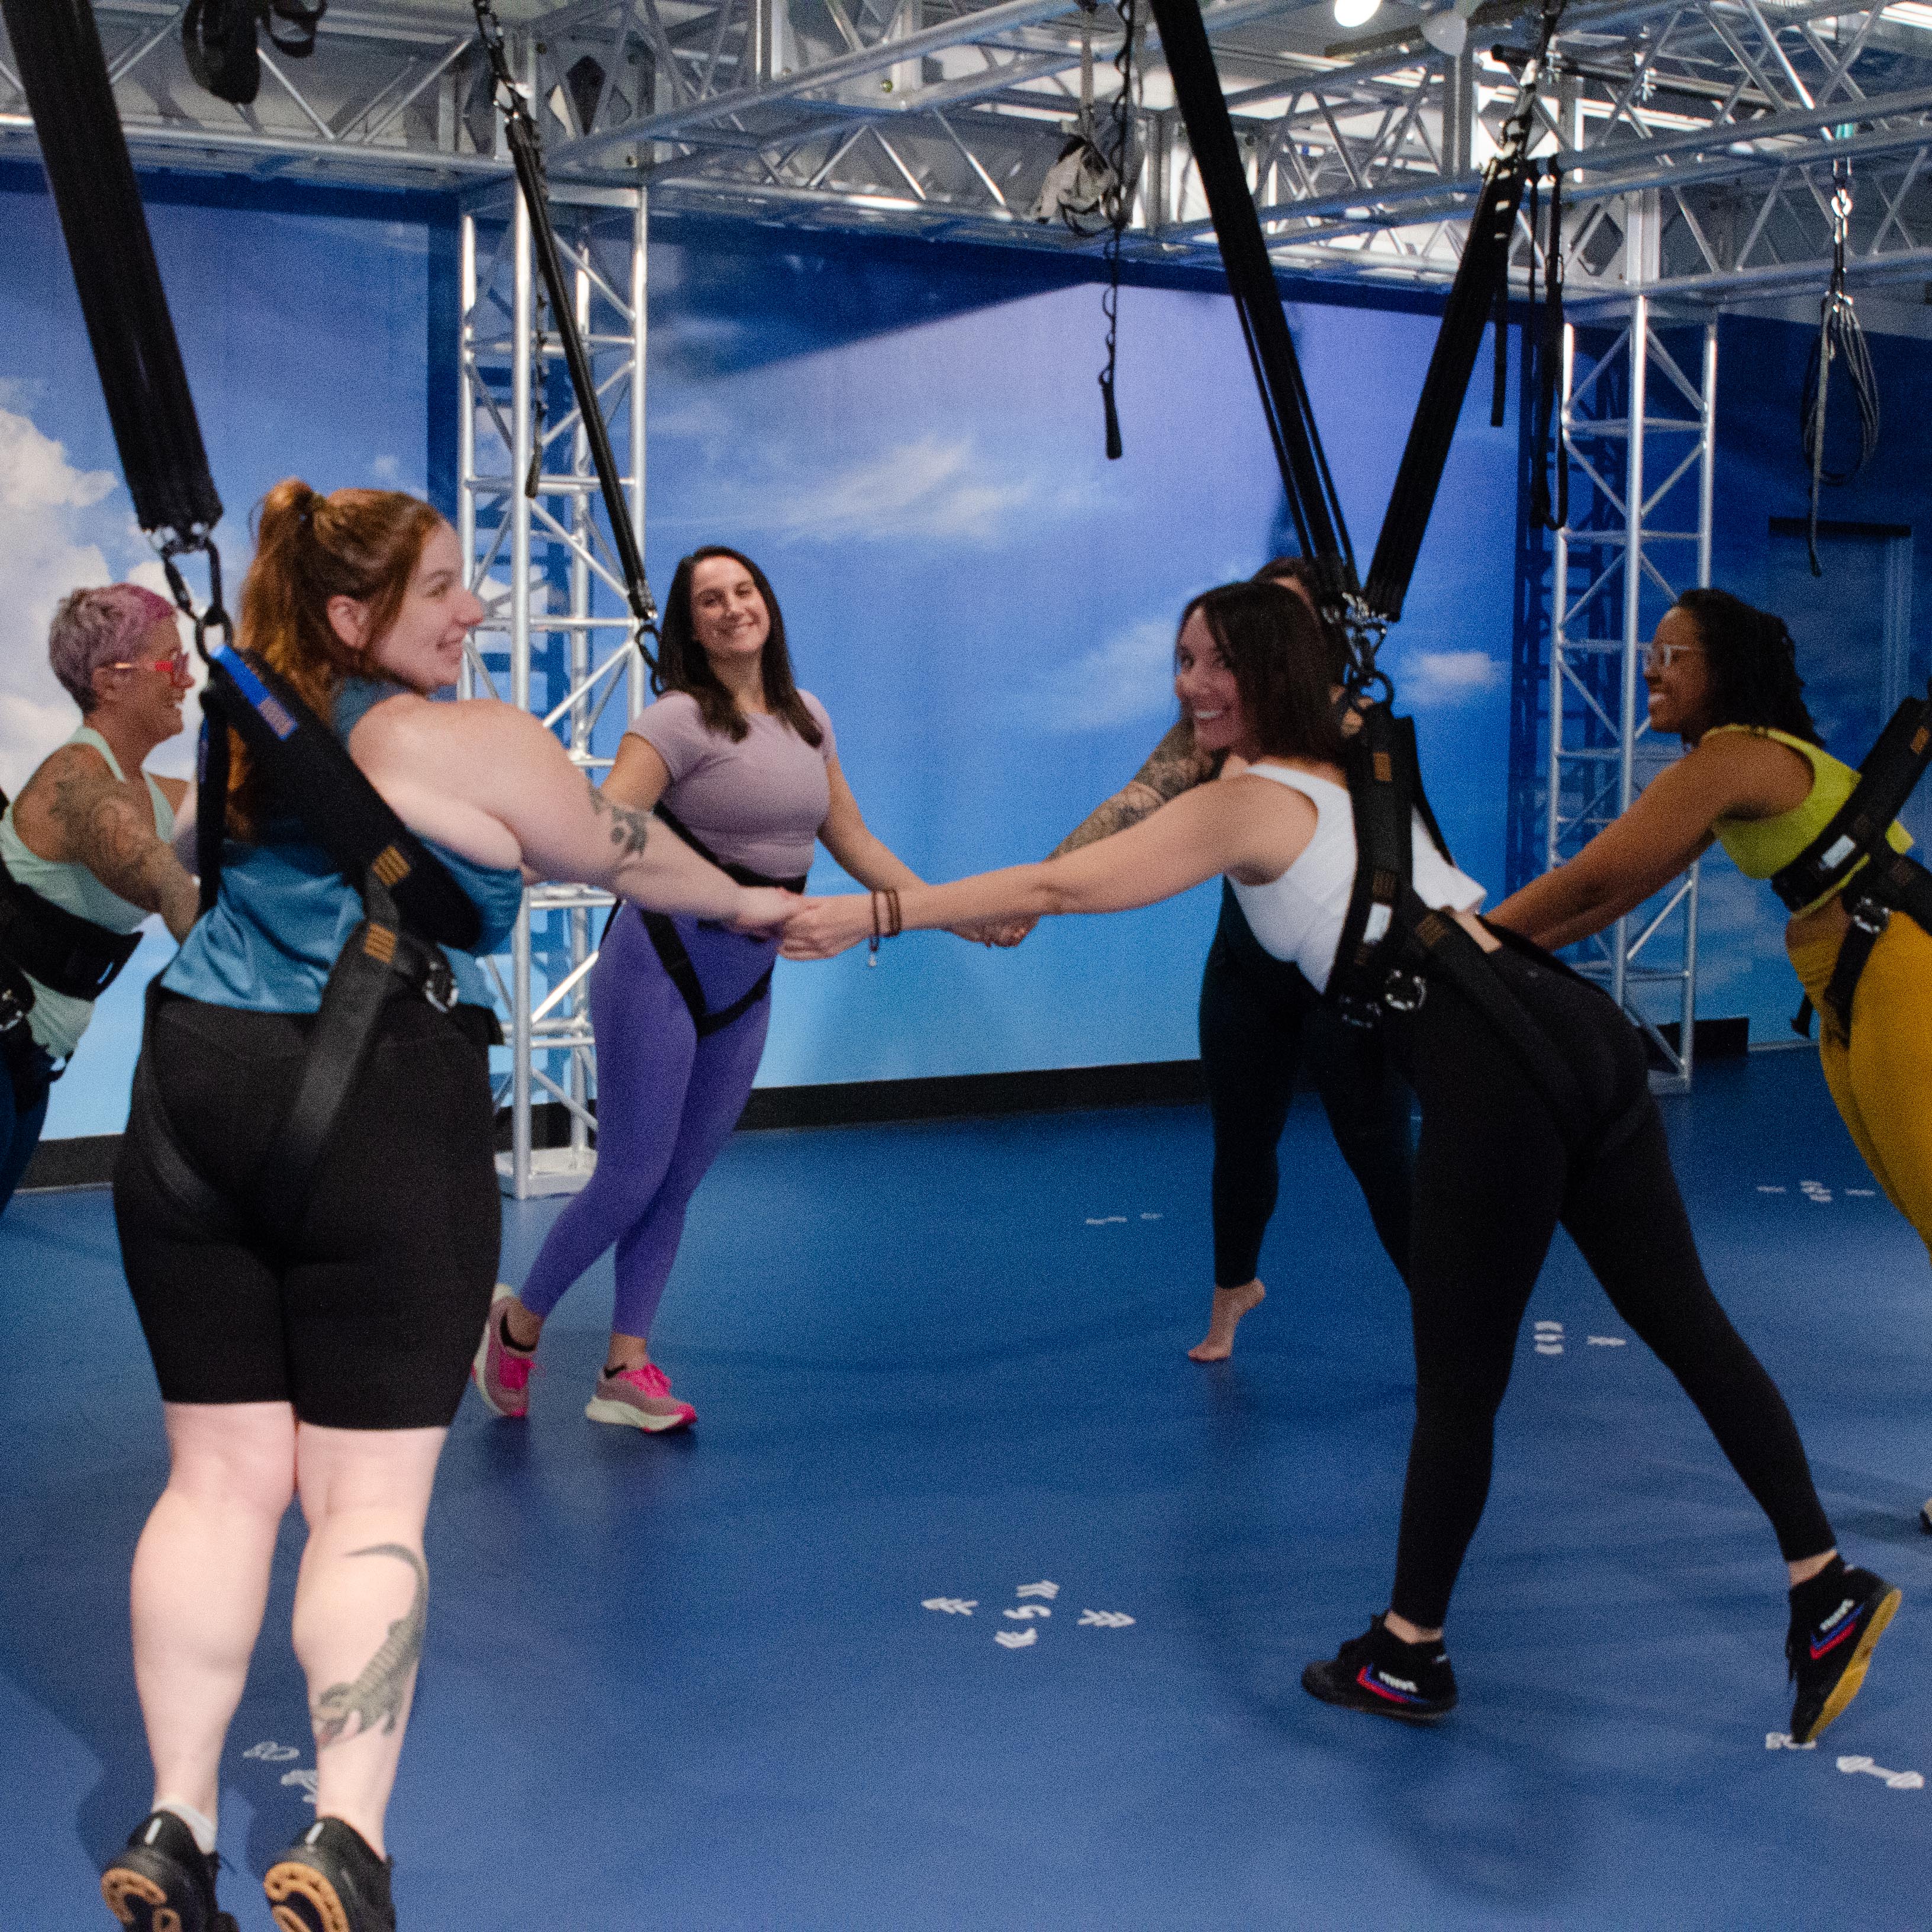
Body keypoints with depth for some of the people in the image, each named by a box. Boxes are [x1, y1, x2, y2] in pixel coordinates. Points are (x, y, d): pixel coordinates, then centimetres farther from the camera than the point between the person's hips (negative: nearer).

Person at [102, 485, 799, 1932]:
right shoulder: (472, 740, -5)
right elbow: (615, 854, 9)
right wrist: (755, 904, 25)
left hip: (194, 1094, 6)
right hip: (379, 1109, -6)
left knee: (222, 1476, 10)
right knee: (371, 1496, 0)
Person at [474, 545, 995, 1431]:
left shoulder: (807, 719, 9)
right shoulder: (680, 721, -12)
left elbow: (854, 842, 17)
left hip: (747, 983, 6)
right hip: (661, 964, -6)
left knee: (678, 1183, 9)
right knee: (631, 1180, -5)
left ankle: (626, 1368, 18)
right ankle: (517, 1325, 17)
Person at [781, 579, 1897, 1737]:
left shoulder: (1247, 805, -1)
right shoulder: (1354, 772, 23)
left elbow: (1055, 888, -3)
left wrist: (875, 915, 1)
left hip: (1495, 1074, -9)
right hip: (1583, 1030, 9)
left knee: (1458, 1385, 4)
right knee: (1685, 1326, 13)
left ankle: (1410, 1655, 18)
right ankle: (1827, 1592, 18)